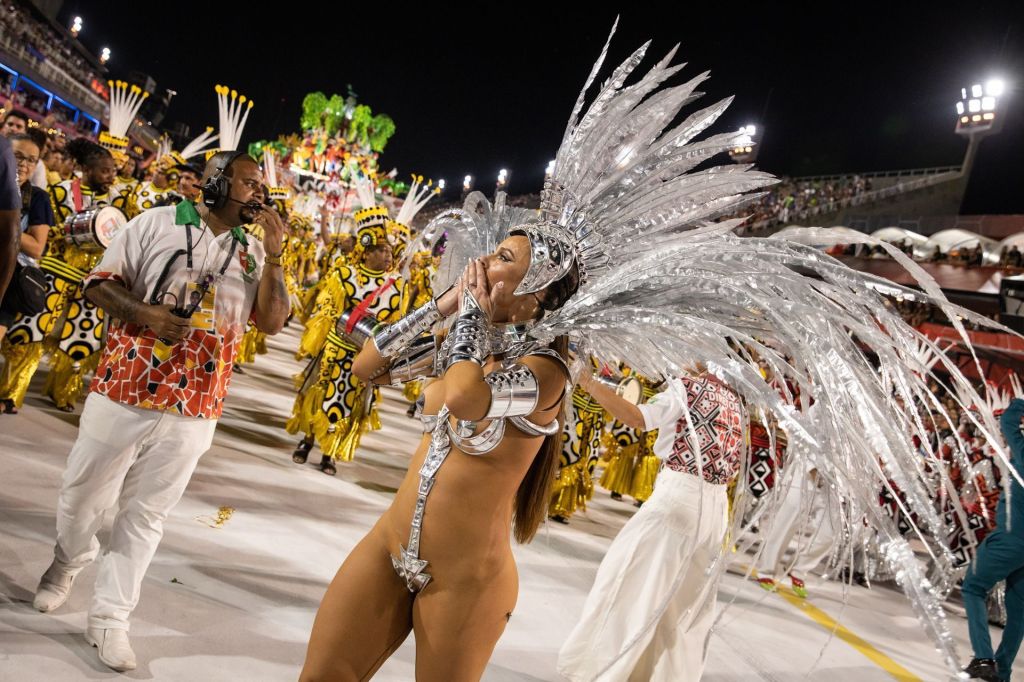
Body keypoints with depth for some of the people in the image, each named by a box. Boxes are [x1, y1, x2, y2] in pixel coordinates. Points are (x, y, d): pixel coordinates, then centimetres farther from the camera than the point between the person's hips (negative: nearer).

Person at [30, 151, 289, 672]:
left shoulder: (253, 253, 6)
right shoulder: (159, 222, -2)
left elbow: (272, 323, -1)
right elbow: (99, 283, -2)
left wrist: (273, 258, -10)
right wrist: (145, 312, -19)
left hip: (192, 410, 2)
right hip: (123, 392, -1)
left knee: (146, 515, 9)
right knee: (82, 497, 14)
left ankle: (109, 618, 21)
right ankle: (69, 562, 45)